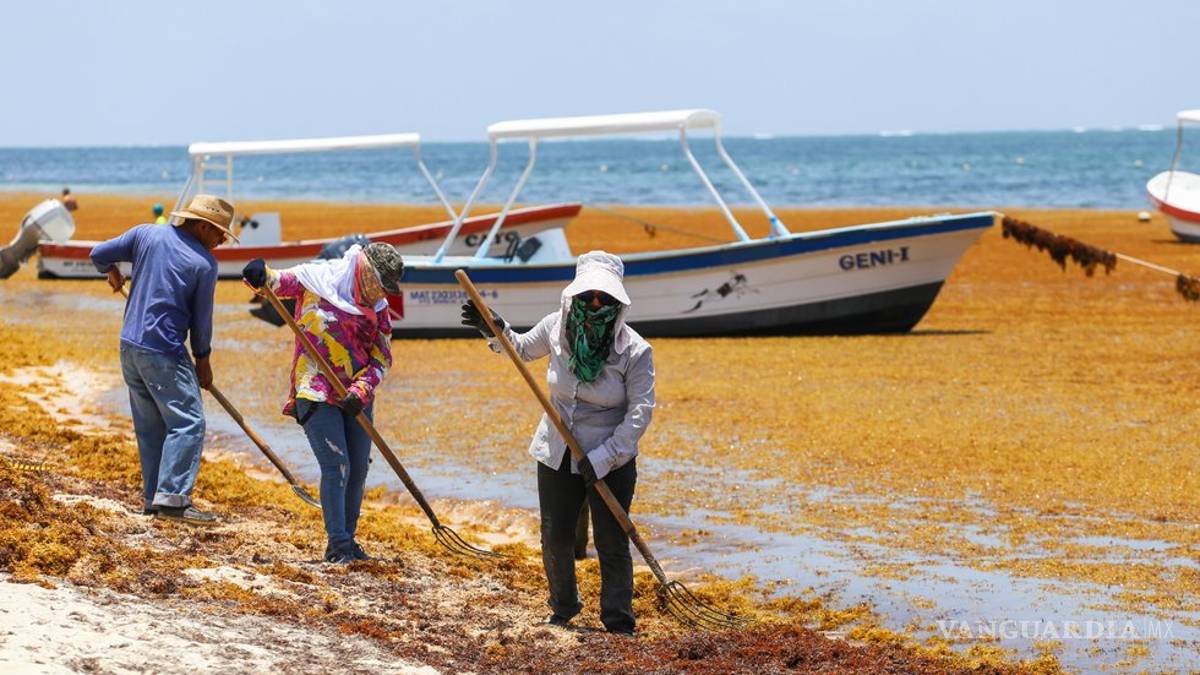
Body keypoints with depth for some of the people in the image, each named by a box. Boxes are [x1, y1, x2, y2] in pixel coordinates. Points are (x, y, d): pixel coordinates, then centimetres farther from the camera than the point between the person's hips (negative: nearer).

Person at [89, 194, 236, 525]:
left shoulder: (146, 234, 4)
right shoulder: (204, 263, -8)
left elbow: (99, 254, 9)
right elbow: (202, 318, -2)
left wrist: (112, 273, 32)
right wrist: (202, 360, 12)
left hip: (130, 346, 7)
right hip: (164, 354, -7)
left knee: (150, 424, 14)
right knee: (187, 422, -5)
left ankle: (153, 496, 15)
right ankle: (172, 497, -16)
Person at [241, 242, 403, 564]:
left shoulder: (378, 308, 6)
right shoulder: (316, 278, -6)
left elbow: (382, 358, 4)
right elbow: (279, 281, -7)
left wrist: (361, 390, -13)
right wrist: (261, 274, -32)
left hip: (356, 398, 6)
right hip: (316, 393, -6)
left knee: (358, 469, 9)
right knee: (336, 465, -12)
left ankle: (346, 540, 24)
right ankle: (338, 545, -6)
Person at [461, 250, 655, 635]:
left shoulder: (634, 351, -17)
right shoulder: (557, 328, -6)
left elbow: (640, 411, -17)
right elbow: (523, 349, 17)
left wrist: (603, 458, -23)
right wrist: (495, 331, -3)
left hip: (611, 461, -4)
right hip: (556, 454, 4)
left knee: (612, 544, -1)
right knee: (555, 538, 11)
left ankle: (618, 623, 11)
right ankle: (563, 609, 33)